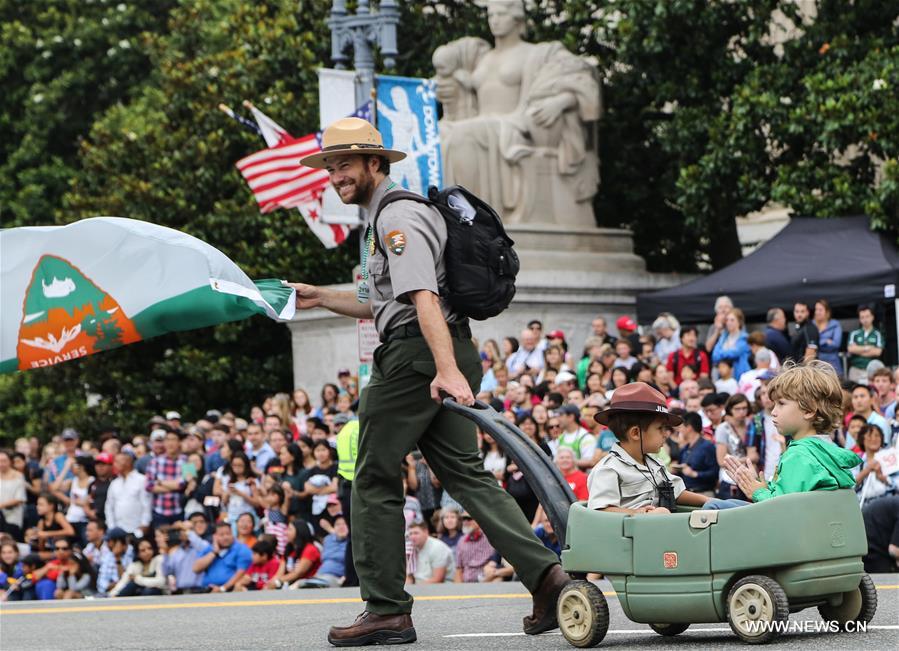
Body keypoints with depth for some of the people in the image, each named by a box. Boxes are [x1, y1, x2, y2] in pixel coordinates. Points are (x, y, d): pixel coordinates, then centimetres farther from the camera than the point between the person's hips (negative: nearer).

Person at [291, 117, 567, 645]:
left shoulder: (397, 217, -10)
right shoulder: (386, 215, 24)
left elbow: (424, 298, -23)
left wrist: (446, 370, -33)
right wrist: (321, 298, 35)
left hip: (416, 356, -10)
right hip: (436, 355, 10)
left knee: (375, 480, -2)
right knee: (466, 472, 4)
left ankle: (386, 610, 1)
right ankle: (544, 574, -9)